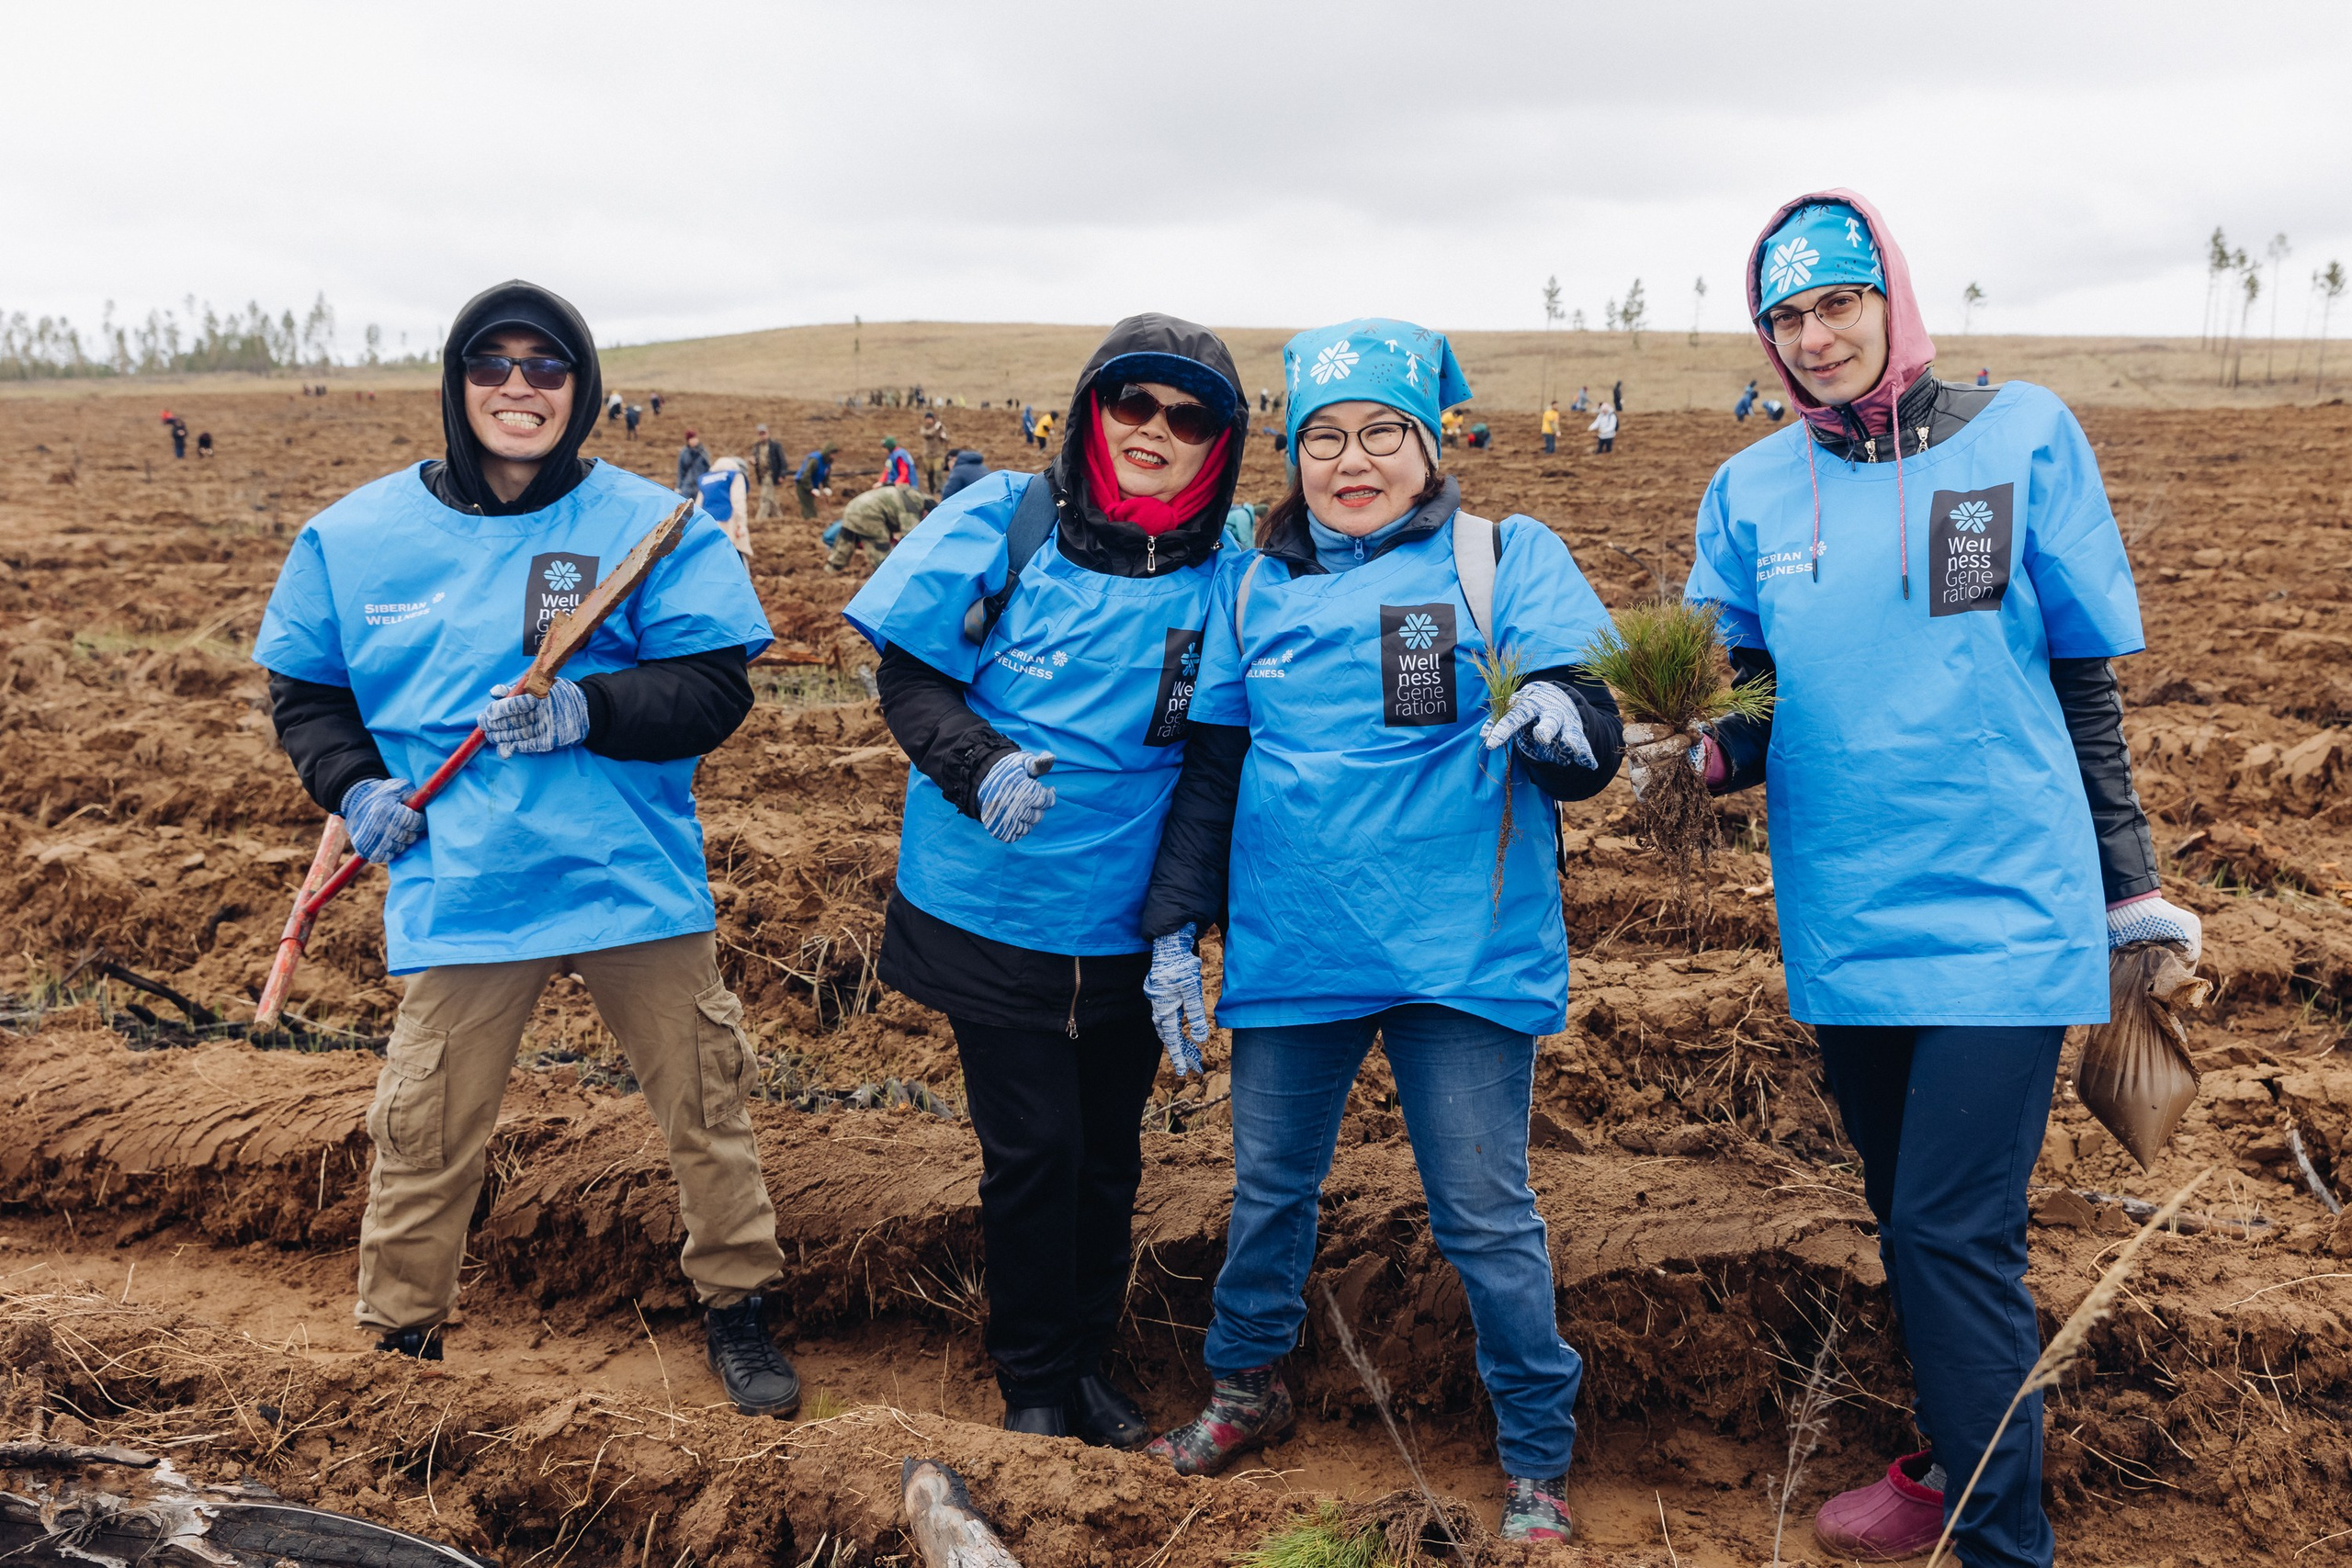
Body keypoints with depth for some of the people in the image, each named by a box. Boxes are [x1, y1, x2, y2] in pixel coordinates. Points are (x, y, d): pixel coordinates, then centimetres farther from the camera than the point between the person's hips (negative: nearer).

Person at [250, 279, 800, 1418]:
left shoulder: (648, 524, -4)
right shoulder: (357, 534, 2)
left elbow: (717, 689, -7)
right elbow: (304, 689, 13)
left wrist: (589, 711, -23)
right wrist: (352, 783, -5)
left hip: (637, 881, 0)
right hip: (458, 891, 1)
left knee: (705, 1104, 11)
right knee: (425, 1135, 7)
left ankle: (737, 1308, 32)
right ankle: (396, 1341, 30)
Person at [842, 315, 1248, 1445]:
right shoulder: (1003, 522, -7)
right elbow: (909, 673, -4)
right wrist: (981, 768, -22)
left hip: (1127, 928, 3)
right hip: (996, 910, -3)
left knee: (1108, 1153, 14)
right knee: (1033, 1150, 1)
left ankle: (1088, 1366, 35)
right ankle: (1033, 1387, 22)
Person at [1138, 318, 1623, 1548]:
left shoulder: (1506, 561, -2)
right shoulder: (1251, 586, 8)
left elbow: (1589, 750, -9)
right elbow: (1211, 766, 13)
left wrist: (1560, 721, -32)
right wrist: (1174, 924, 8)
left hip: (1459, 952, -3)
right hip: (1286, 950, 4)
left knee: (1485, 1214, 2)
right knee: (1268, 1187, 16)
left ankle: (1537, 1456, 23)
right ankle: (1245, 1386, 40)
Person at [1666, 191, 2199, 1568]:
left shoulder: (2023, 435, -3)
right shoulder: (1753, 489, 4)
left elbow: (2086, 677, 3)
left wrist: (2131, 887, 6)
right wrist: (1702, 751, -13)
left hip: (2003, 912, -4)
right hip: (1845, 923, 4)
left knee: (1955, 1234, -8)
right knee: (1911, 1222, 17)